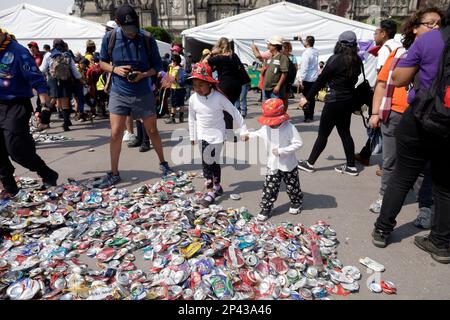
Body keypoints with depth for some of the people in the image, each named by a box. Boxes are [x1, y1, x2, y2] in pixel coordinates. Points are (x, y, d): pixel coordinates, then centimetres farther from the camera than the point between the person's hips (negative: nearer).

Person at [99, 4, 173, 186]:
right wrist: (115, 69, -15)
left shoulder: (148, 40, -8)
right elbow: (102, 63, 7)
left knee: (152, 131, 10)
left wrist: (143, 74, -20)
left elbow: (158, 66, -1)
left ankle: (163, 164, 30)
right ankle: (114, 173, 13)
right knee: (115, 134, -1)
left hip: (143, 94, 0)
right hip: (119, 93, 1)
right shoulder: (109, 38, -5)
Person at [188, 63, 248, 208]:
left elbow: (234, 112, -10)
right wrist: (192, 136, 13)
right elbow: (192, 119, 8)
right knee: (212, 162, 12)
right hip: (202, 136, 4)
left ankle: (211, 192, 8)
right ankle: (217, 187, 30)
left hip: (217, 135, -4)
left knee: (210, 162, -5)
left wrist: (243, 130, -9)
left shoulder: (218, 98, -16)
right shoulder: (193, 99, -5)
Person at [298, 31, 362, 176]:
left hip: (335, 100, -6)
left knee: (323, 134, 1)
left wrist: (308, 98, -6)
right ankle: (351, 166, 17)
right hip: (348, 100, 7)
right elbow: (354, 80, 6)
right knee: (345, 132, 13)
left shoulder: (335, 59, -13)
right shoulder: (356, 61, 5)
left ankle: (310, 164, 12)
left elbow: (321, 80, -11)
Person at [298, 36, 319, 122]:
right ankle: (311, 116, 19)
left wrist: (301, 79, -16)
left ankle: (307, 117, -1)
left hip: (307, 79, -7)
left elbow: (304, 67, -20)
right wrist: (301, 40, 36)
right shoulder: (316, 51, 6)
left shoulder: (306, 53, -16)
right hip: (314, 78, 7)